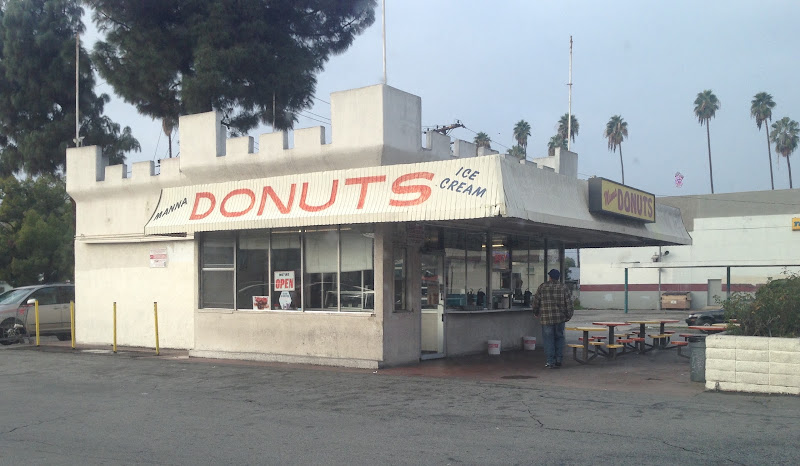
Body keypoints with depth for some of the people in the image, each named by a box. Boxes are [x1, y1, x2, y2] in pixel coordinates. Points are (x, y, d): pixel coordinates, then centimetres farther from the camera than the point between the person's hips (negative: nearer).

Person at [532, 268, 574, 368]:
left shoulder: (542, 287, -1)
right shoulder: (564, 288, 1)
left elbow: (536, 301, 4)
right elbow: (569, 303, 0)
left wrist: (536, 313, 19)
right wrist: (568, 315, 11)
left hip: (546, 319, -2)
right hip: (560, 318, 2)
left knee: (548, 340, 2)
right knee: (559, 338, 14)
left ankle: (551, 362, -1)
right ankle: (558, 360, 15)